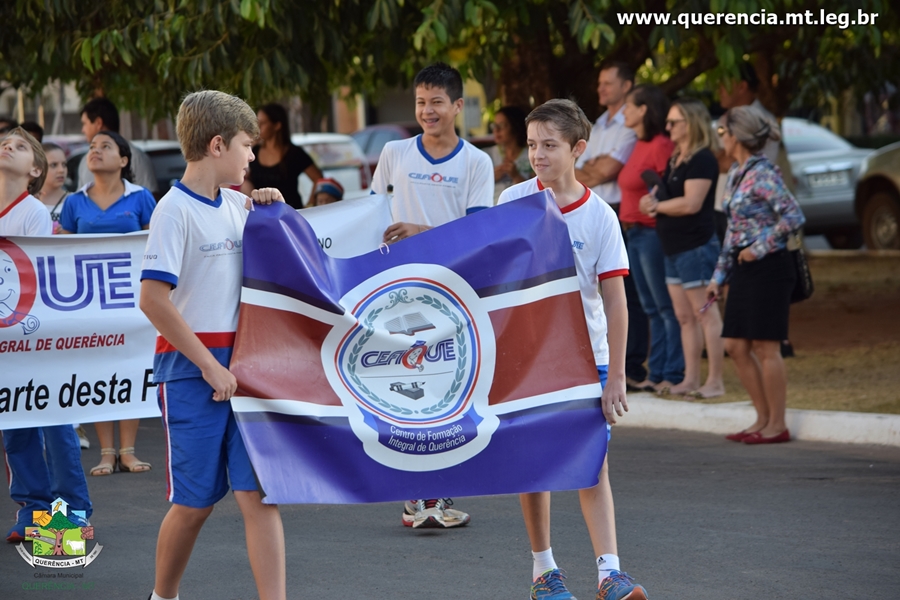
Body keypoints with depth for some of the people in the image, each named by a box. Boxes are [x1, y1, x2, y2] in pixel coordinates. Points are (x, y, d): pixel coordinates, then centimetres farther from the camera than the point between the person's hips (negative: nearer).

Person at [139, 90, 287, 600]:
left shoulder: (235, 204, 11)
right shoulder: (175, 210, -11)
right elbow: (153, 300, -18)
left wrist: (269, 207, 9)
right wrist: (209, 366, -16)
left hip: (240, 367, 6)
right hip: (191, 370, -6)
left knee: (258, 492, -3)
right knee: (195, 501, 4)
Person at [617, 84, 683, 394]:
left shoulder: (661, 146, -15)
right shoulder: (640, 145, 14)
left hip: (652, 233, -10)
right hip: (634, 233, 10)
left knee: (666, 308, -5)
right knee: (652, 308, 13)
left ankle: (674, 375, -2)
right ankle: (657, 373, 18)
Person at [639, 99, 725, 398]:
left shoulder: (702, 160, -12)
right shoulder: (675, 159, 17)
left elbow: (691, 203, -21)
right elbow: (666, 195, 23)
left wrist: (657, 205, -8)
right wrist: (650, 202, 0)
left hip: (696, 246, -10)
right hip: (674, 247, 10)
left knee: (706, 315, -7)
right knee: (685, 317, 10)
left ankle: (715, 382, -6)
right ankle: (691, 379, 14)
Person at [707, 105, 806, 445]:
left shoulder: (762, 174, -14)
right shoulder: (736, 174, 13)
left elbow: (794, 217, -21)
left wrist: (760, 248, -17)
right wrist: (719, 275, 18)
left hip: (767, 267, -9)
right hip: (743, 269, 9)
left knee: (765, 348, -4)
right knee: (736, 347, 9)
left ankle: (777, 425, 4)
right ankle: (763, 419, 17)